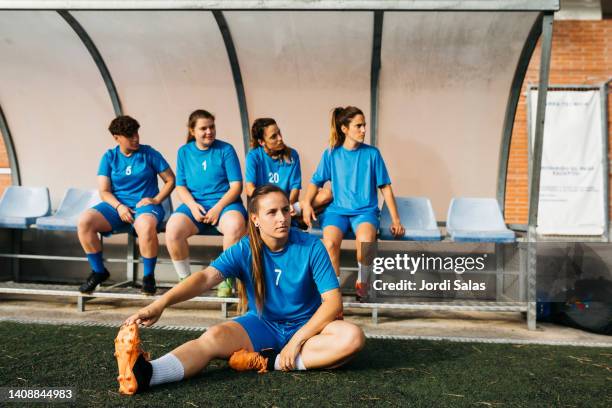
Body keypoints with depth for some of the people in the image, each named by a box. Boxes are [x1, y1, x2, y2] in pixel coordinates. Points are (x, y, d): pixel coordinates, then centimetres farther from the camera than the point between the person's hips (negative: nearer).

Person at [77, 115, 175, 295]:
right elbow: (104, 191, 3)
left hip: (145, 205, -3)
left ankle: (148, 276, -17)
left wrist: (156, 200, -9)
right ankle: (99, 271, -2)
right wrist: (119, 206, -15)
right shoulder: (109, 157, 8)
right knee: (84, 221, -23)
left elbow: (170, 180, 5)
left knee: (146, 226, -39)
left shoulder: (149, 153, 3)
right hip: (116, 205, 3)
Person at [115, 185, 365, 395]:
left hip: (306, 326, 0)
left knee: (353, 337, -29)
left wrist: (297, 339, -24)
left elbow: (333, 301, -16)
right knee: (213, 337, -27)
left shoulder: (311, 247, -14)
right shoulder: (244, 250, -11)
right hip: (262, 324, 1)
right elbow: (206, 277, -26)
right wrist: (161, 303, -43)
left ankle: (271, 362, -29)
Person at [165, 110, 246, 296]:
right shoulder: (184, 151, 11)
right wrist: (192, 205, -9)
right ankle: (185, 278, -5)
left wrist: (218, 207, -15)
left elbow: (236, 185, -1)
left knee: (235, 226, -36)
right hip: (194, 204, 2)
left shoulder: (226, 149, 3)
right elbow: (180, 186, 11)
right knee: (172, 229, -28)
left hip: (224, 202, -2)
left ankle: (227, 279, -15)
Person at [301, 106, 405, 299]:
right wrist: (307, 203, -9)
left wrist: (396, 220, 3)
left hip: (365, 210, 0)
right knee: (330, 242, -33)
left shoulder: (372, 153, 2)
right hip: (337, 209, 1)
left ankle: (362, 281, -5)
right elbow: (316, 182, 11)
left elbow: (385, 187, 5)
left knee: (365, 240, -35)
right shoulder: (331, 154, 3)